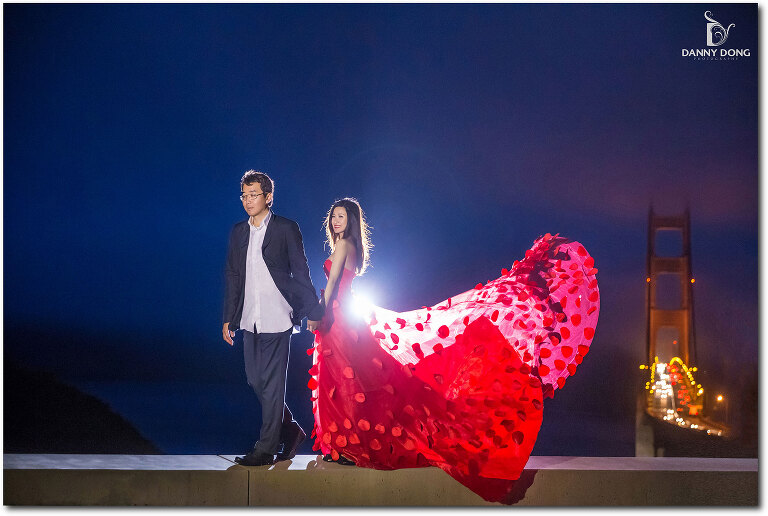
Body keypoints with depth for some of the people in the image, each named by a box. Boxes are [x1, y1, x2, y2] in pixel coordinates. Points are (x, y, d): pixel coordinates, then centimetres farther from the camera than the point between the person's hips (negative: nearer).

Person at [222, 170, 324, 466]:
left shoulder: (286, 229, -2)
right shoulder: (238, 232, 12)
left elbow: (301, 272, -1)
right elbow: (232, 277, 15)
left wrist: (312, 312, -2)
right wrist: (228, 319, 13)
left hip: (277, 319, -6)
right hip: (250, 320, 6)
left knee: (272, 384, -3)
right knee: (255, 381, 9)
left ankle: (265, 449, 5)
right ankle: (291, 431, 27)